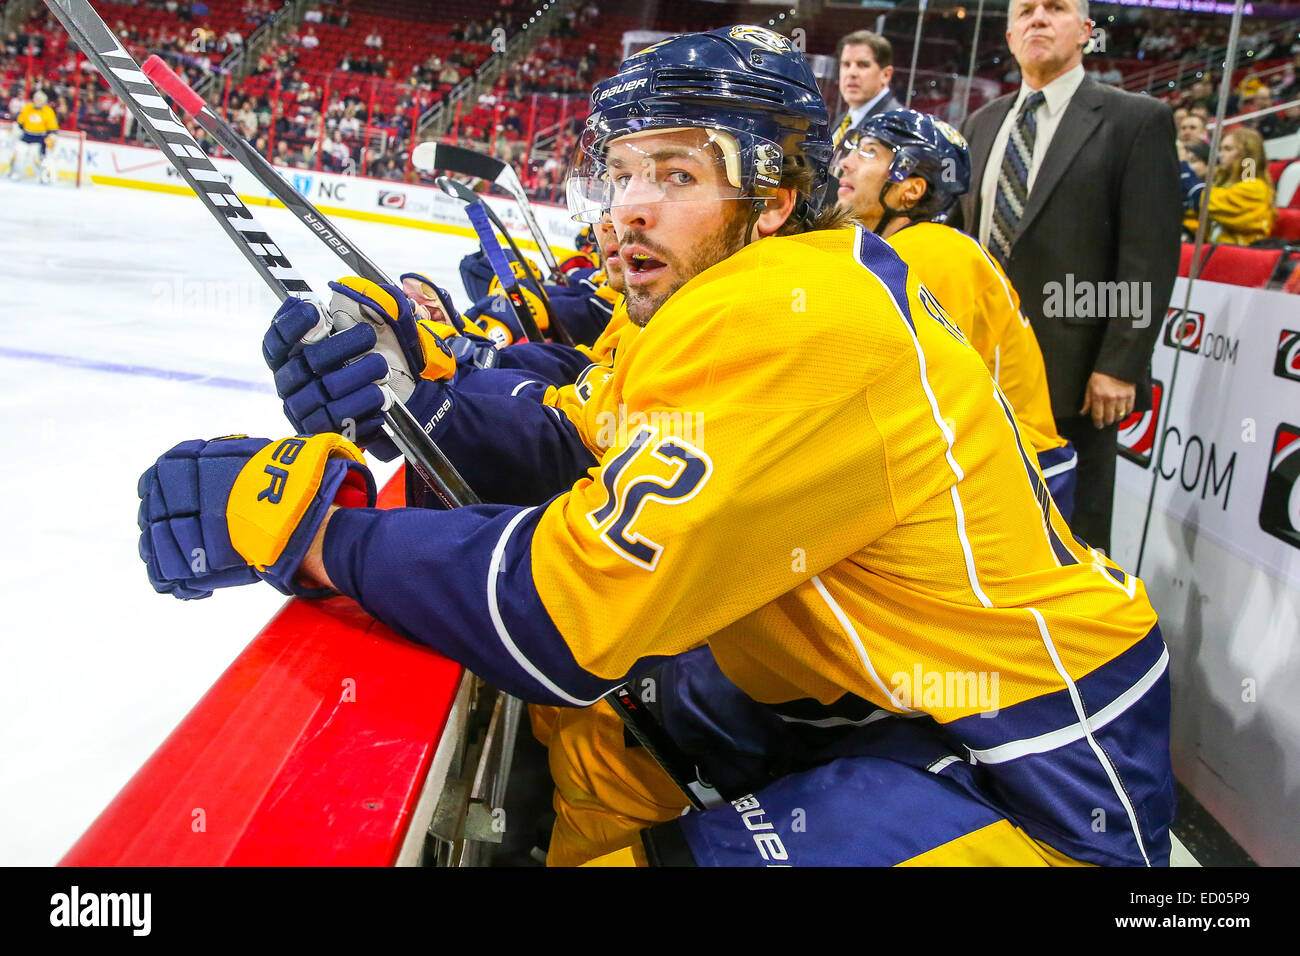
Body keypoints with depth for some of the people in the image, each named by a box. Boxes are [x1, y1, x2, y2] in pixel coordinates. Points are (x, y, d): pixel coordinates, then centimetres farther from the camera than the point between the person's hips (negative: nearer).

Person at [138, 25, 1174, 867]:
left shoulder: (785, 321, -25)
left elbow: (571, 607, -28)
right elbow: (574, 446, 5)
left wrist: (316, 533, -20)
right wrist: (414, 370, -9)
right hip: (902, 698, 9)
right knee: (582, 689, 12)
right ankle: (623, 827, 31)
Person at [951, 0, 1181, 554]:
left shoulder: (1138, 121, -2)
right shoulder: (981, 125, 14)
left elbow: (1151, 254, -9)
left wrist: (1120, 364, -15)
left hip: (1074, 375, -5)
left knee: (1073, 536, 5)